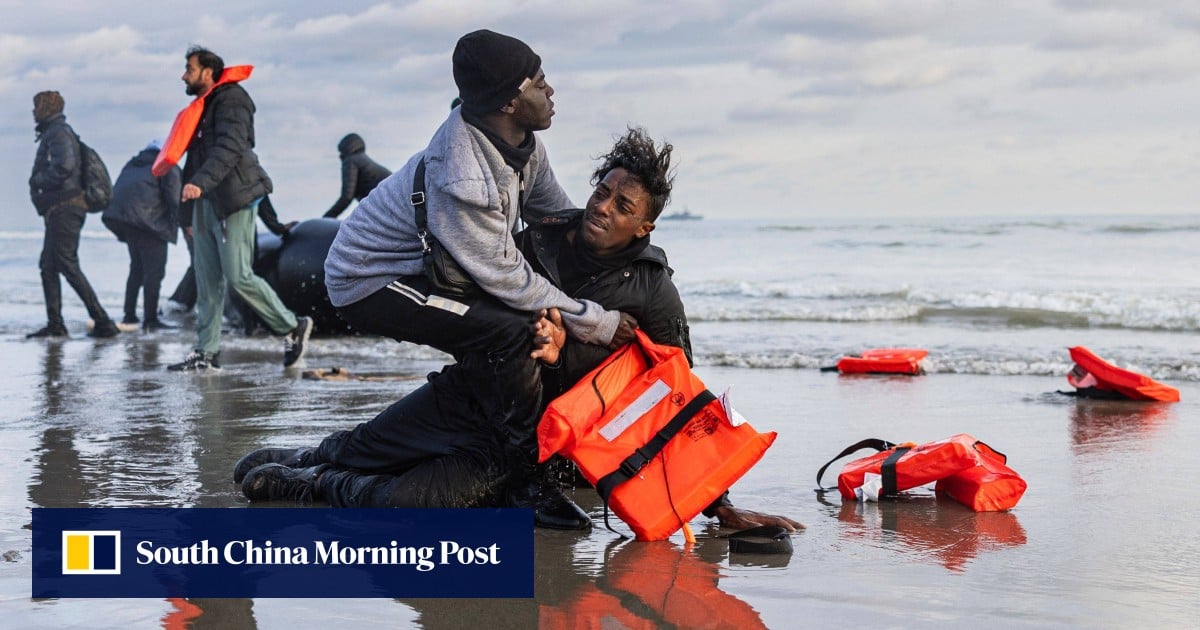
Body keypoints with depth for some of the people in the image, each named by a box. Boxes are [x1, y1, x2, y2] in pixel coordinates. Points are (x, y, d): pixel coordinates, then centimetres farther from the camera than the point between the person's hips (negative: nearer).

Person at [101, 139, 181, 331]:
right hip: (148, 220, -7)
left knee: (137, 266, 20)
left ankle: (129, 315, 21)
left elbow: (116, 192, 24)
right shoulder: (168, 168, 8)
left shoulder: (132, 165, 29)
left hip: (120, 213, 7)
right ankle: (150, 319, -11)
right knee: (154, 269, -5)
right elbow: (175, 200, -6)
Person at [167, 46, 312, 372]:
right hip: (206, 203, 9)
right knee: (207, 281, 5)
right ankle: (206, 352, 7)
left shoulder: (231, 102, -9)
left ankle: (293, 327, 4)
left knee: (239, 277, -11)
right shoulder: (202, 109, 21)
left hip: (233, 202, -9)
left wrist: (199, 183, -37)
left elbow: (228, 149, -24)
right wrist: (190, 216, 23)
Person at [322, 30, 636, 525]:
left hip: (421, 268, 10)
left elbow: (561, 217, 9)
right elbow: (506, 277, -26)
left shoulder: (522, 142, -7)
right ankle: (531, 486, -16)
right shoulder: (459, 181, -35)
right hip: (366, 284, -10)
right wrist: (597, 323, -20)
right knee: (510, 330, -27)